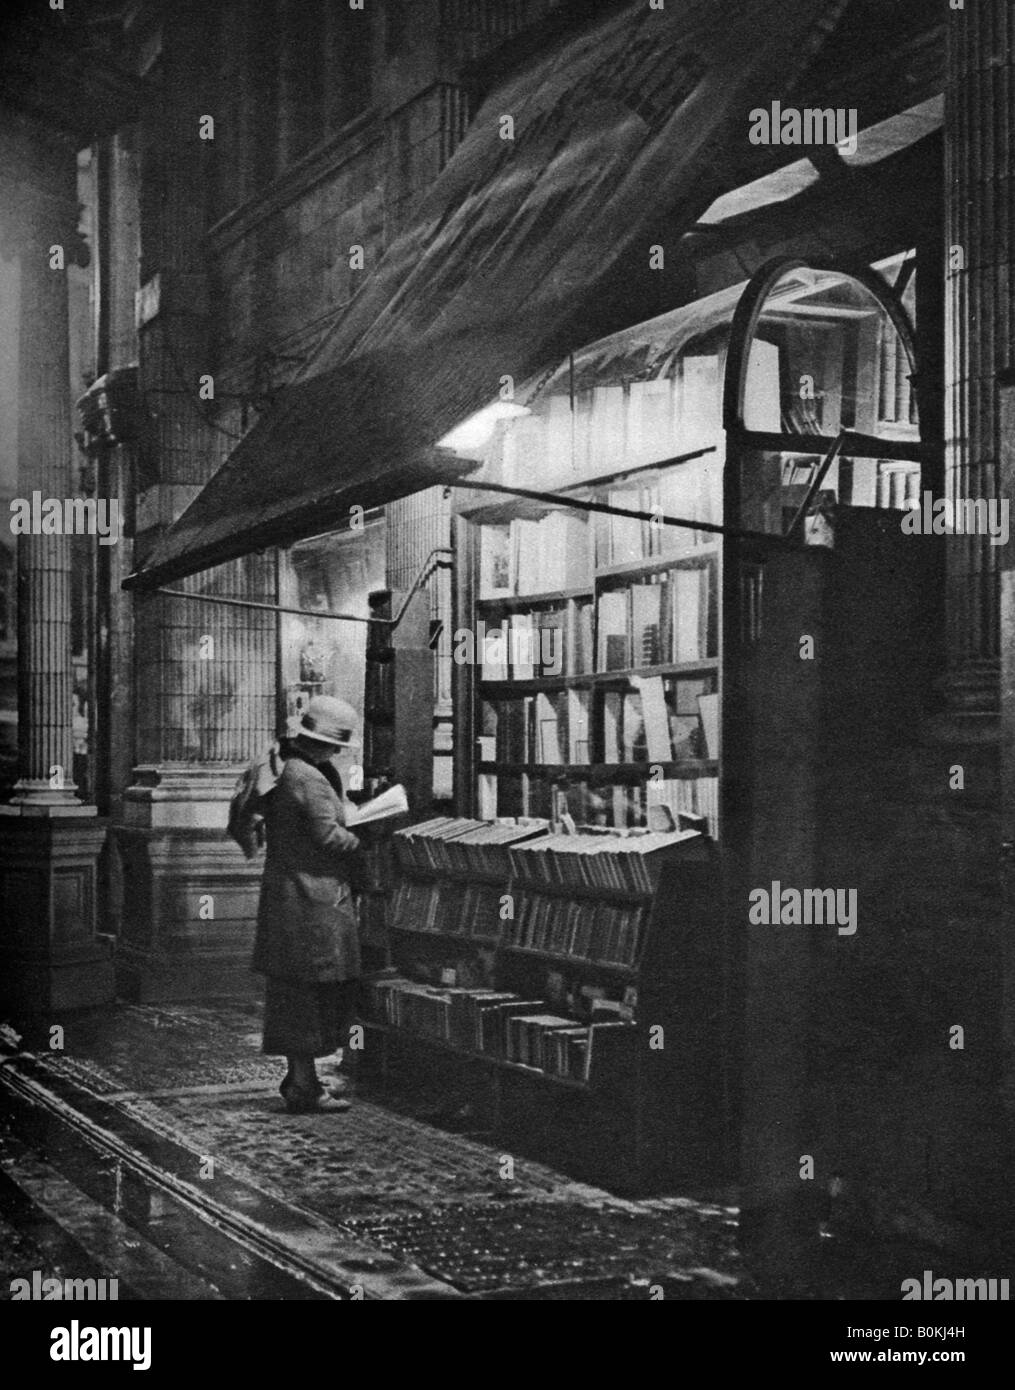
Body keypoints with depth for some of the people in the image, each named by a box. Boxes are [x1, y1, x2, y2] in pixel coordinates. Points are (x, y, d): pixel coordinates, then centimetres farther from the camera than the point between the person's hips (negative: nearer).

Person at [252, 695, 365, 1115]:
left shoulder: (282, 771, 13)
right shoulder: (309, 779, -18)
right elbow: (328, 836, -23)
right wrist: (362, 843, -5)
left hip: (285, 895, 10)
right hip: (313, 901, -10)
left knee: (298, 994, 15)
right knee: (310, 992, -3)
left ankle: (300, 1078, 23)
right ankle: (304, 1087, 4)